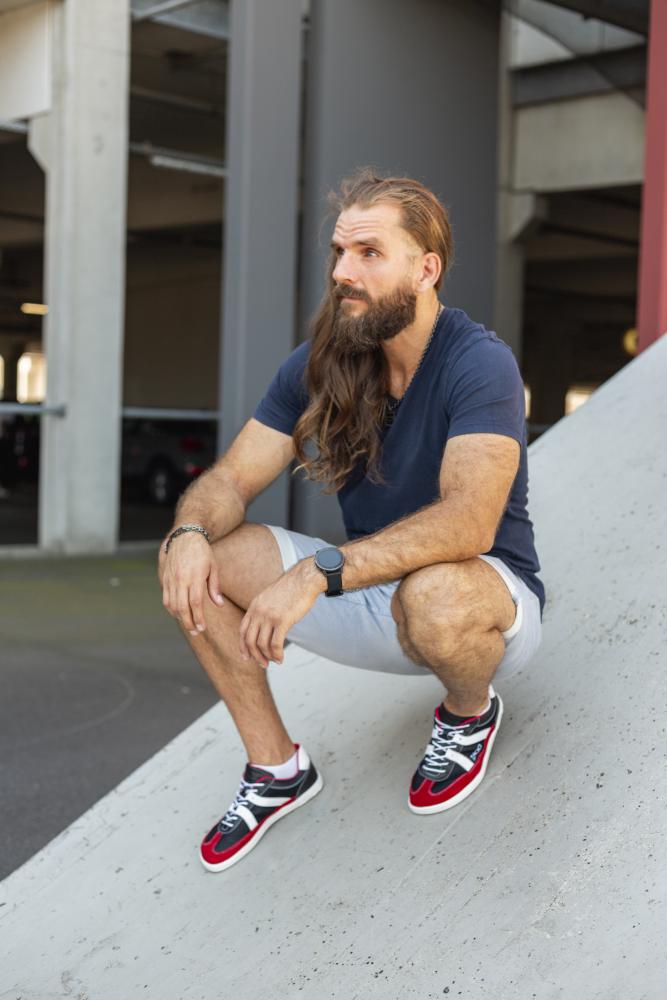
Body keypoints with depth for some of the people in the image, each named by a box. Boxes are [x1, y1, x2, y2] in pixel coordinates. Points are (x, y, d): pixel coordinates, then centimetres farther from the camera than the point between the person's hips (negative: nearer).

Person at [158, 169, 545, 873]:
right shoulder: (316, 366, -4)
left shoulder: (480, 365, -22)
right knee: (195, 560, -11)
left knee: (433, 595, -41)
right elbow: (230, 479, -4)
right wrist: (190, 531, -28)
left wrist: (320, 572, -43)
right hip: (370, 590, 5)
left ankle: (470, 711, -3)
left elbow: (469, 521, -35)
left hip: (493, 603, -5)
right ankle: (276, 767, 3)